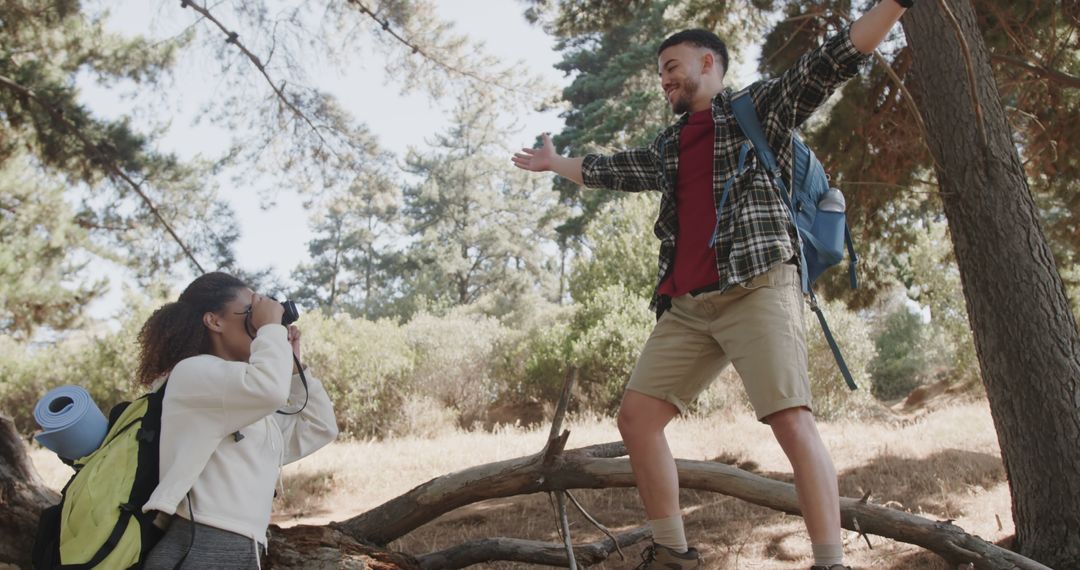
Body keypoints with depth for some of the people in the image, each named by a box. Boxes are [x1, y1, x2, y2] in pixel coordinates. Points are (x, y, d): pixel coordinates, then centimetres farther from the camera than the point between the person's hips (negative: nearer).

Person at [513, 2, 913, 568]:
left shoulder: (760, 106, 9)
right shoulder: (667, 148, 26)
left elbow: (832, 60, -2)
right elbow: (607, 170, 40)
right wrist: (553, 163, 53)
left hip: (757, 287, -6)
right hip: (687, 305, 7)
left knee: (791, 420, -19)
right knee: (636, 417, 0)